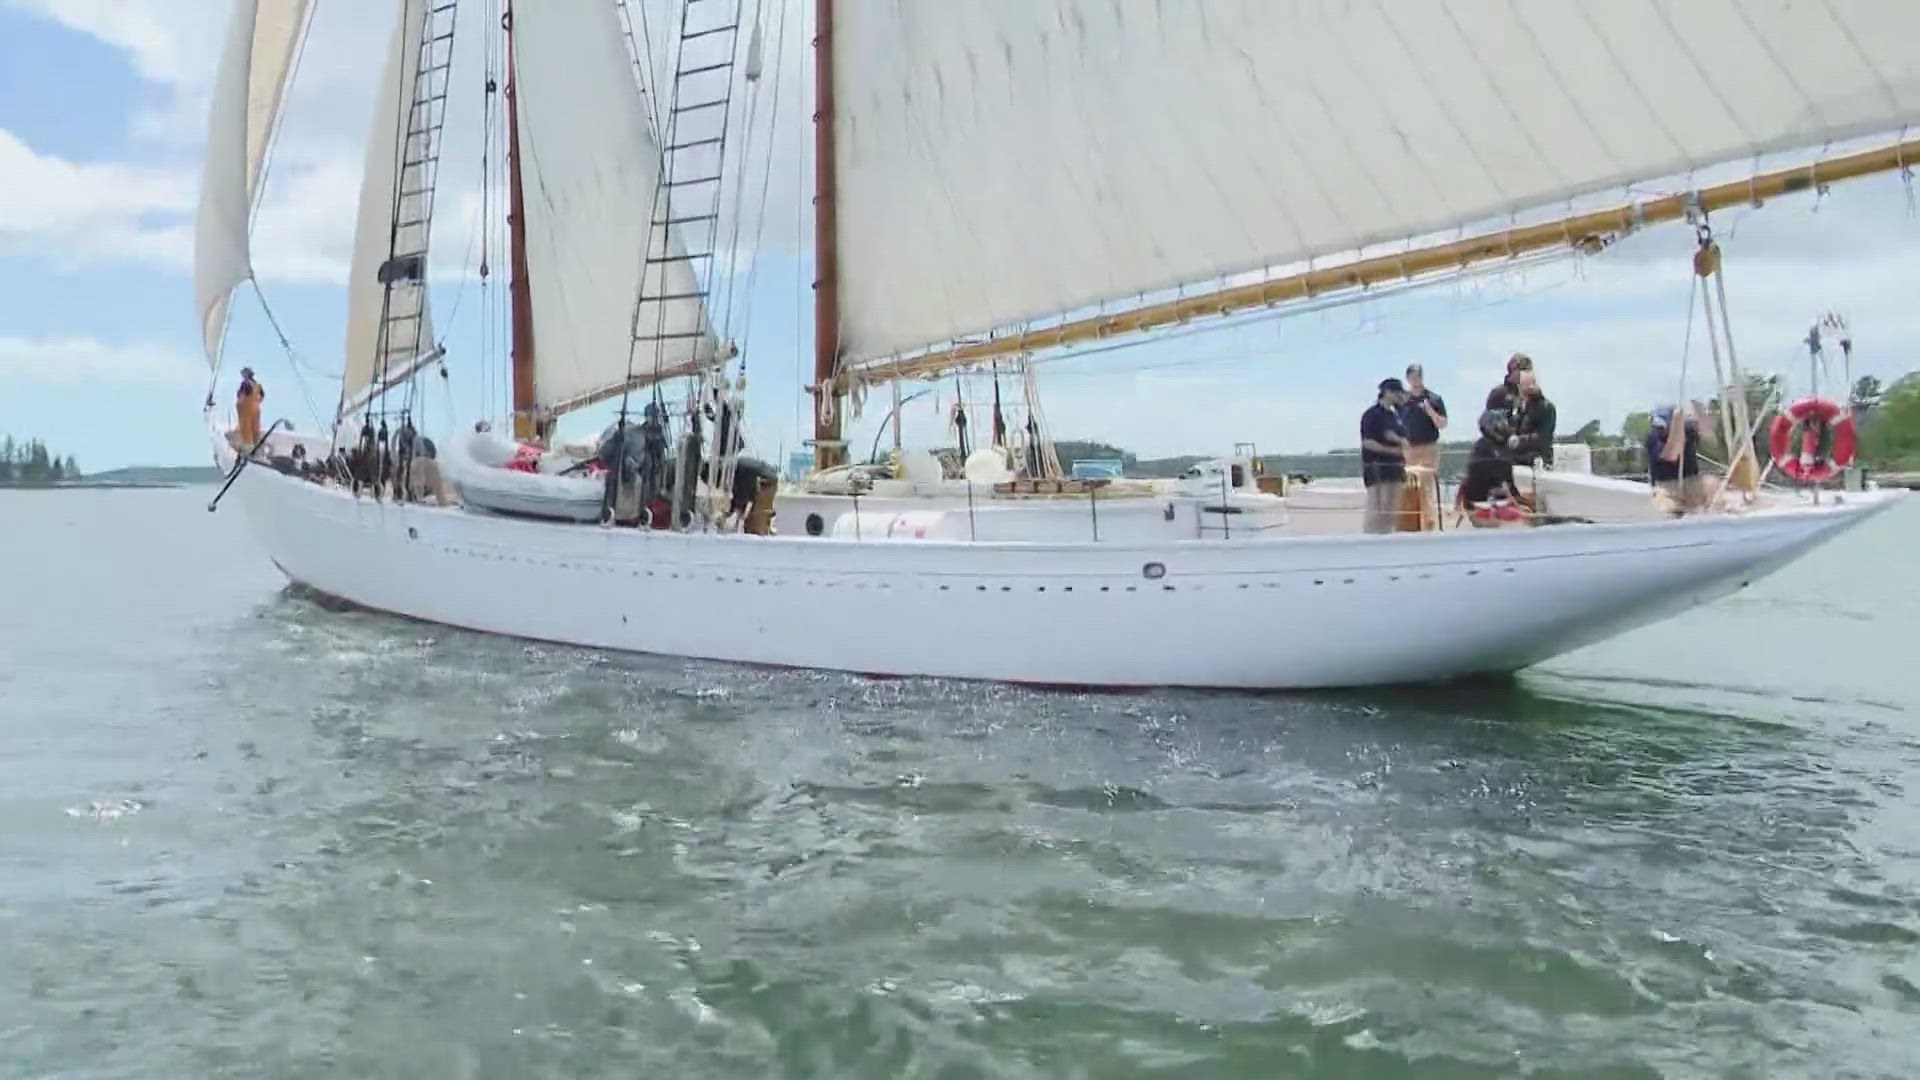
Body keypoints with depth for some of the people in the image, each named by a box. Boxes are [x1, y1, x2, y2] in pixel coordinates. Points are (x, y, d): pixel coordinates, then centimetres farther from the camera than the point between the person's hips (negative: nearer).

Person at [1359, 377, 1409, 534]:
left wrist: (1397, 439, -9)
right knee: (1376, 510, -12)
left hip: (1395, 466, 8)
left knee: (1392, 510, 8)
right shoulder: (1372, 415, -5)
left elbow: (1405, 442, 15)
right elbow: (1368, 443, -13)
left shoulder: (1395, 415, 17)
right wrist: (1391, 450, -19)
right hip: (1376, 467, -8)